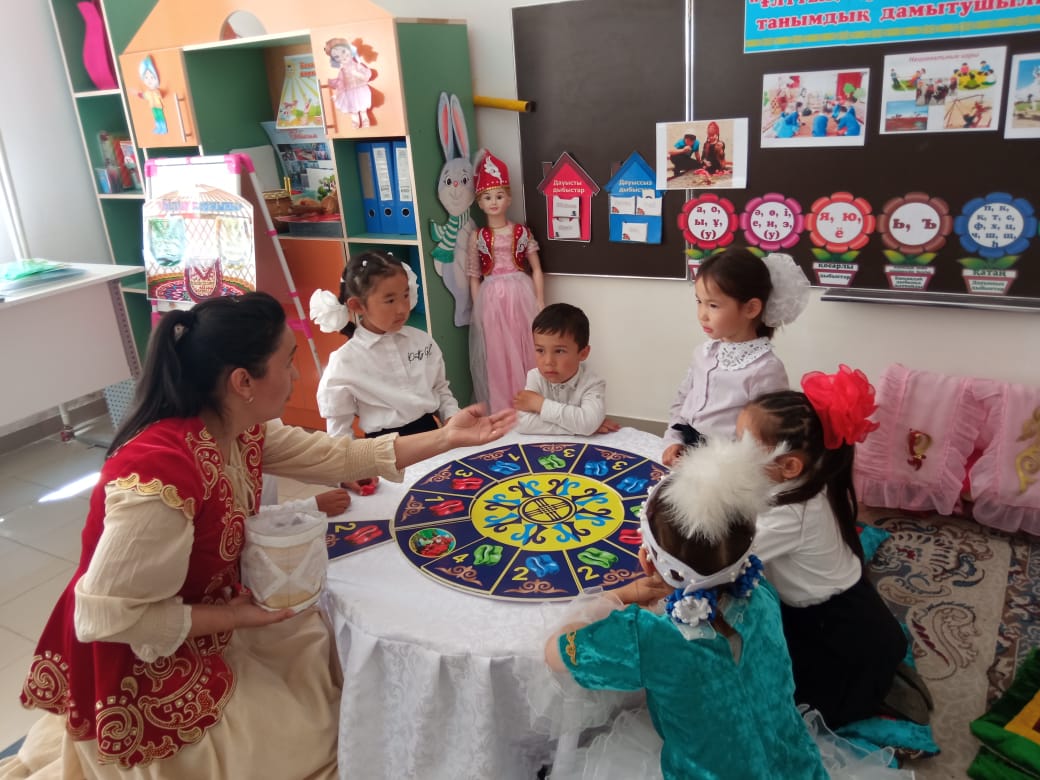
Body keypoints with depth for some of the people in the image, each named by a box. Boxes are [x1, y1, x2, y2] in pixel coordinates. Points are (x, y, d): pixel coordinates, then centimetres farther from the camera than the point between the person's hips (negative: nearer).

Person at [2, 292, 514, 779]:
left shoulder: (239, 430, -9)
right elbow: (105, 617, -29)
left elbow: (335, 457, -2)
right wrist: (235, 617, -22)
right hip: (139, 663, -8)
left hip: (200, 624, 8)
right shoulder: (160, 478, -36)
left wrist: (448, 437, -4)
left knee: (322, 643, 17)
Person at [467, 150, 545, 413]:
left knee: (524, 351, 3)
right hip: (491, 300, 0)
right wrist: (478, 309, 0)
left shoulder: (522, 232, 3)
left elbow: (536, 269, 5)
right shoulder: (477, 237, 4)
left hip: (520, 296, 0)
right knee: (496, 355, 4)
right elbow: (474, 277, 5)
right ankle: (500, 408, 15)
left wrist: (539, 301, -1)